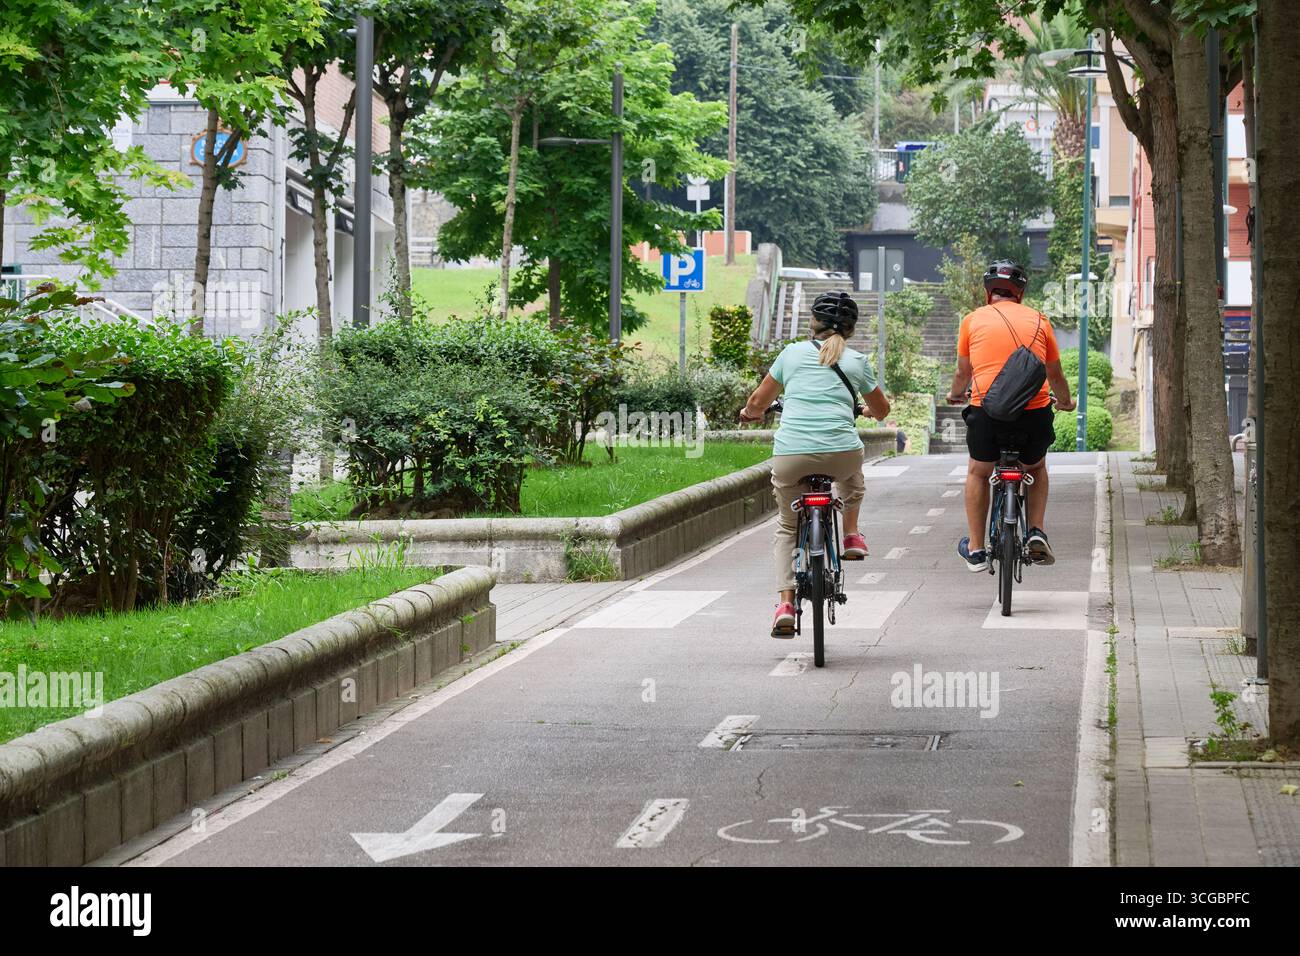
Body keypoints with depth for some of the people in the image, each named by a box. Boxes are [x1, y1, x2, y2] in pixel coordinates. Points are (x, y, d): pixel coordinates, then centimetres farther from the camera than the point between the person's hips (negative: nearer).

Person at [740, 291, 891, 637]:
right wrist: (869, 407, 51)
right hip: (840, 451, 0)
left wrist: (749, 413, 42)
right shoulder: (856, 361, 13)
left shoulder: (792, 353, 13)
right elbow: (882, 411, 28)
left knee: (787, 527, 19)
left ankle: (785, 602, 4)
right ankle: (851, 536, 28)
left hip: (789, 455, 0)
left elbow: (758, 402, 19)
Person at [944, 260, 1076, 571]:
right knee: (1036, 469, 29)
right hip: (1034, 412, 1)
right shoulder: (1038, 321, 13)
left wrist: (955, 394, 45)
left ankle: (975, 550, 20)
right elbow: (1055, 375, 24)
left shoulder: (973, 320, 11)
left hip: (987, 411, -1)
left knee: (978, 473, 23)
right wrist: (1065, 402, 44)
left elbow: (963, 373, 23)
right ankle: (1036, 533, 13)